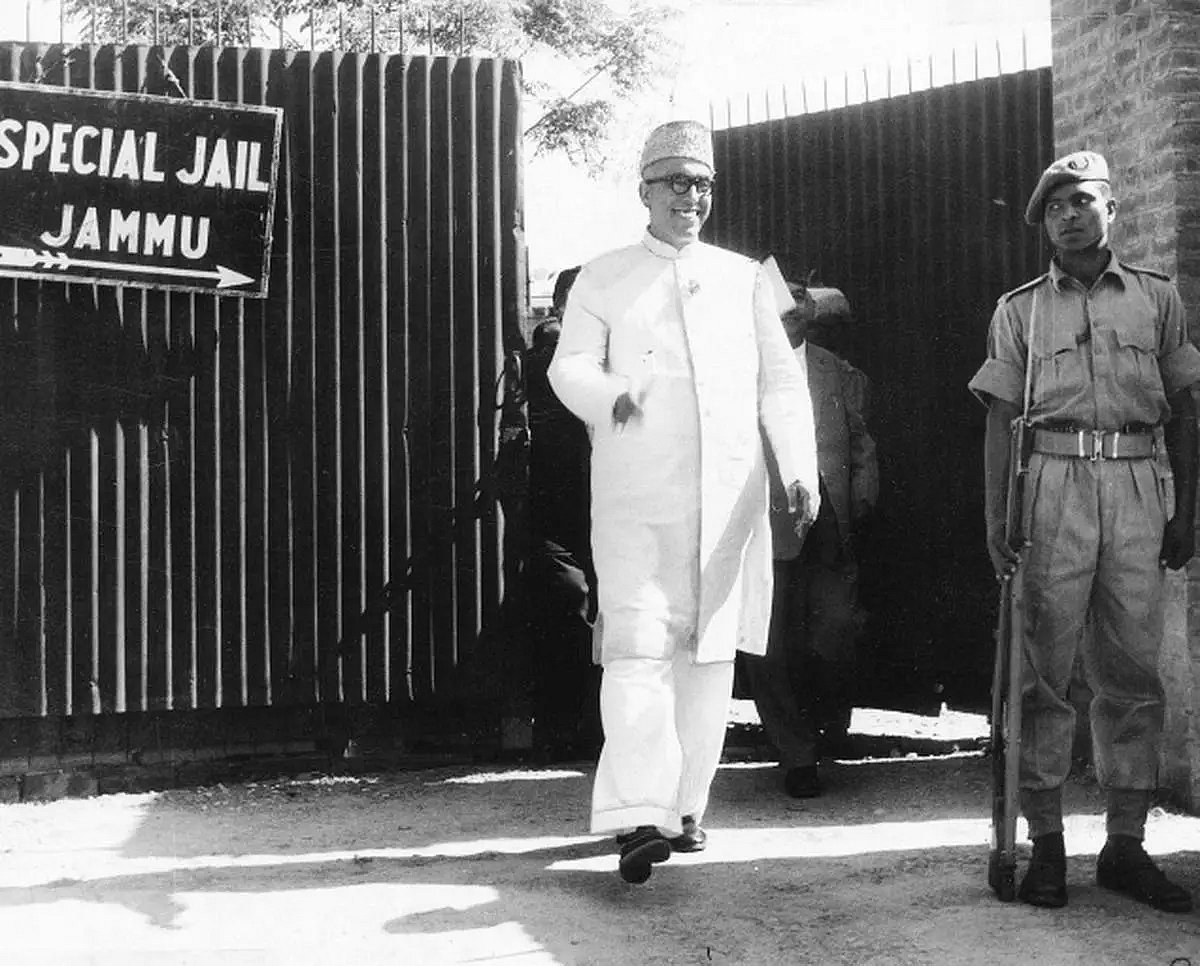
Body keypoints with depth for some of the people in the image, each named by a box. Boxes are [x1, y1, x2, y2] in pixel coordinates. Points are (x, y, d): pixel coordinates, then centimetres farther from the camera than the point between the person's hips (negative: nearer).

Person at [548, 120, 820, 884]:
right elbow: (570, 367, 1)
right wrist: (610, 396, -23)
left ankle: (685, 805, 14)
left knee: (710, 650, 4)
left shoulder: (745, 279, 17)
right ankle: (638, 815, -19)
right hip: (636, 498, -3)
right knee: (638, 643, -13)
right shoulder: (603, 279, 11)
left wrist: (801, 469, 0)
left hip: (730, 496, 3)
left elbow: (781, 382, 13)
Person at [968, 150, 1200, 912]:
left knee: (1133, 669, 2)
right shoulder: (1019, 309, 11)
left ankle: (1126, 844, 9)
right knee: (1046, 664, -2)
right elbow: (1001, 420, 6)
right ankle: (1046, 842, 4)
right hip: (1055, 483, -1)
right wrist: (996, 518, -3)